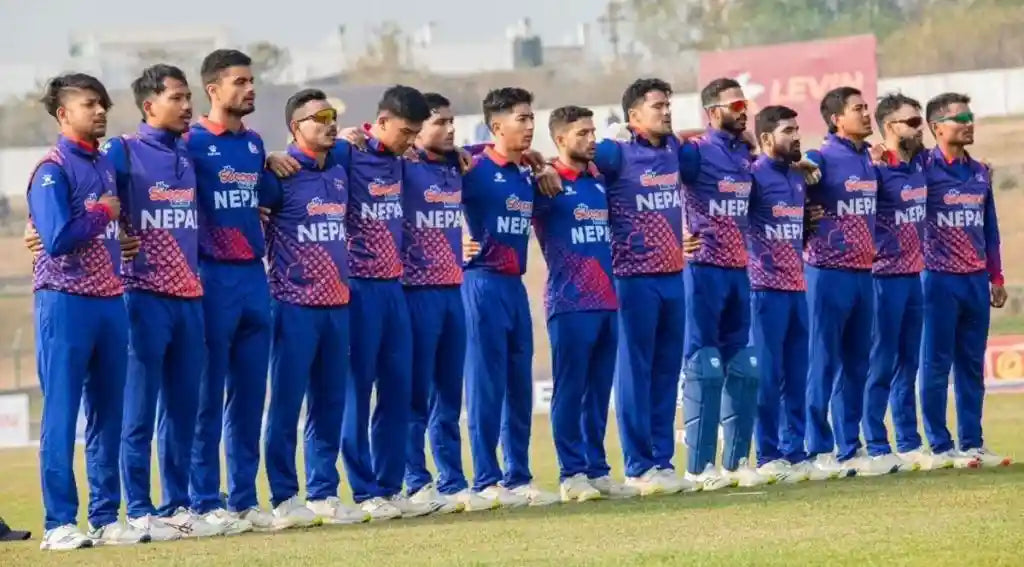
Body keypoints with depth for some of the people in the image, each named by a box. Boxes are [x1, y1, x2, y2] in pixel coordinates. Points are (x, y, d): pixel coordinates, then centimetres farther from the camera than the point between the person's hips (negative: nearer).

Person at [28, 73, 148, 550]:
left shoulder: (107, 164, 14)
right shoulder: (53, 170, -10)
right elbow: (56, 238, -20)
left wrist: (121, 235, 5)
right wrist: (103, 215, -9)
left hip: (110, 301, 8)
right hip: (66, 301, -8)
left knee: (108, 416, 9)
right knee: (61, 416, -5)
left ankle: (105, 518, 14)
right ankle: (59, 523, -4)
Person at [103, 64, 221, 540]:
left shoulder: (192, 153, 14)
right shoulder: (123, 152, -5)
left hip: (191, 295, 6)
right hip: (145, 297, -6)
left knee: (184, 408, 9)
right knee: (140, 411, -4)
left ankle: (178, 506, 16)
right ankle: (138, 512, -1)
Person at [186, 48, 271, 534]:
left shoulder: (255, 144, 14)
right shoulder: (191, 143, -7)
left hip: (254, 275, 7)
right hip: (213, 277, -6)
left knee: (250, 396, 8)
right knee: (208, 396, -3)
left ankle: (245, 498, 14)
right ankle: (205, 502, 1)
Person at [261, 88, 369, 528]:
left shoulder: (339, 174, 12)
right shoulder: (280, 175, -9)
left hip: (337, 304, 7)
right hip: (296, 306, -7)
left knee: (330, 404, 9)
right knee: (286, 402, -3)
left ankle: (324, 494, 15)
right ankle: (284, 499, 0)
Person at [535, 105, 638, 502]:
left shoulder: (600, 183, 15)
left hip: (607, 301, 6)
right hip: (570, 303, -6)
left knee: (600, 391, 8)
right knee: (570, 390, -3)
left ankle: (597, 470, 13)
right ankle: (572, 474, 0)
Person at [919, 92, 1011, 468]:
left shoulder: (980, 173, 12)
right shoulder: (923, 168, -7)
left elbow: (990, 228, 17)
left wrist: (996, 278, 16)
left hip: (976, 281, 6)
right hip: (939, 280, -6)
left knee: (972, 365, 9)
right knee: (937, 365, -1)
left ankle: (972, 444, 14)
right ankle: (940, 447, 2)